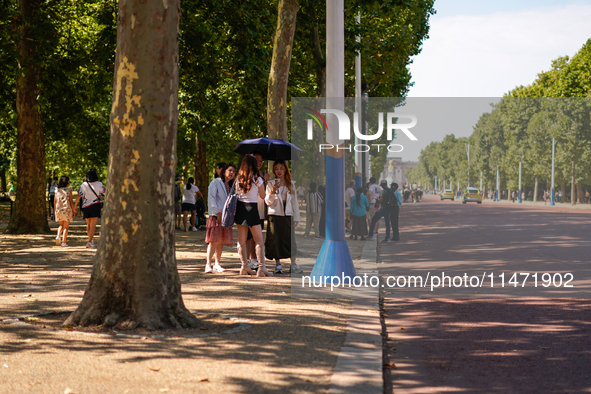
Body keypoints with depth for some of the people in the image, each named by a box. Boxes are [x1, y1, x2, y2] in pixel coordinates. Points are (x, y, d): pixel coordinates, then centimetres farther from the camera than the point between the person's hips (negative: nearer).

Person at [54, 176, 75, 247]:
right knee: (66, 226, 3)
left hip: (59, 210, 4)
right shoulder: (69, 190, -7)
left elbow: (55, 201, 7)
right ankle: (63, 242, -1)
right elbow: (71, 201, -8)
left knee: (61, 225, 19)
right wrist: (74, 210, 1)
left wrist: (55, 210, 16)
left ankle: (58, 236, -6)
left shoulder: (57, 190, 4)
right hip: (67, 209, -4)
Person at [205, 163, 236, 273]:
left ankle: (217, 265, 9)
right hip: (216, 215, -6)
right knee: (213, 240, -14)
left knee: (221, 241, 5)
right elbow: (211, 198, -7)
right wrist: (218, 212, -14)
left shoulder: (231, 186, 20)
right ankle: (208, 264, -17)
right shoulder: (216, 182, 0)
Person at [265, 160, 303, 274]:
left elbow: (294, 201, 13)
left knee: (290, 239, -4)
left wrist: (296, 217, 9)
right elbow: (268, 202, 1)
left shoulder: (291, 184, 11)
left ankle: (293, 265, 3)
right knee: (276, 240, -2)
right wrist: (272, 191, -16)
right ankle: (278, 265, 7)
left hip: (288, 215, 1)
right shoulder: (270, 184, 4)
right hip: (274, 215, -1)